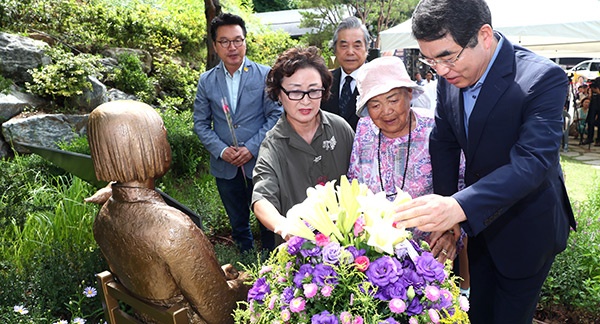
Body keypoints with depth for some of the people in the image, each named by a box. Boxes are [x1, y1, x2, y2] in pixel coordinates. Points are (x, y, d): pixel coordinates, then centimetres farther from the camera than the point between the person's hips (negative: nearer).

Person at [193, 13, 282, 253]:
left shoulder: (264, 75, -5)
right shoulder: (206, 81, 3)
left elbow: (275, 115, -5)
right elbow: (200, 123, 5)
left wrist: (252, 148, -14)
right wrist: (221, 150, -10)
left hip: (260, 162, -2)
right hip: (225, 166, 3)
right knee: (237, 223, 17)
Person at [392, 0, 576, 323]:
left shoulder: (544, 78, -26)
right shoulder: (450, 76, -9)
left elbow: (533, 161, -36)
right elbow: (444, 144, -3)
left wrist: (459, 207, -50)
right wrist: (443, 212, -12)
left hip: (525, 229, -5)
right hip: (476, 219, 5)